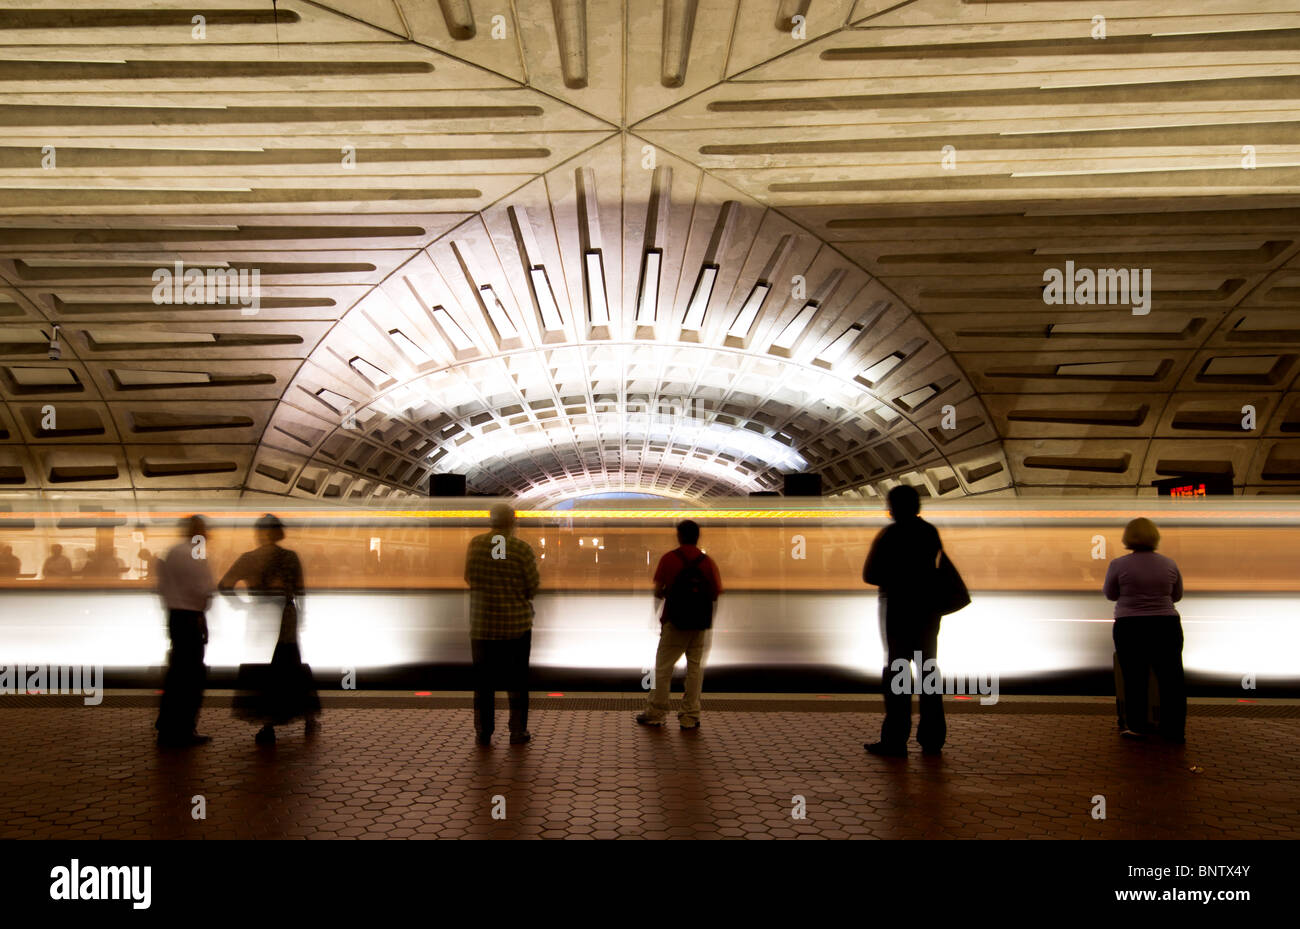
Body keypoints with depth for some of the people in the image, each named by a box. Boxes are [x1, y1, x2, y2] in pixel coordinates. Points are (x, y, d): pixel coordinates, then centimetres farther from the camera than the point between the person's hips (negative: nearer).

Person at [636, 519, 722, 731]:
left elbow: (658, 591, -8)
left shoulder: (669, 558, -6)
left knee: (663, 667, 7)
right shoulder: (708, 562, 1)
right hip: (701, 624, 2)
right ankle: (690, 717, 10)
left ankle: (656, 713, 12)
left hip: (675, 622, -2)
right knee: (695, 668, 9)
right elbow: (715, 596, 1)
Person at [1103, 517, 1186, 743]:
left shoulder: (1118, 564, -7)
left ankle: (1137, 727, 9)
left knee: (1134, 679, 6)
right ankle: (1175, 730, 11)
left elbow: (1110, 595, 5)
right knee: (1171, 679, 8)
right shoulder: (1169, 564, 2)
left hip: (1131, 629, -2)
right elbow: (1176, 596, 13)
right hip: (1167, 627, 2)